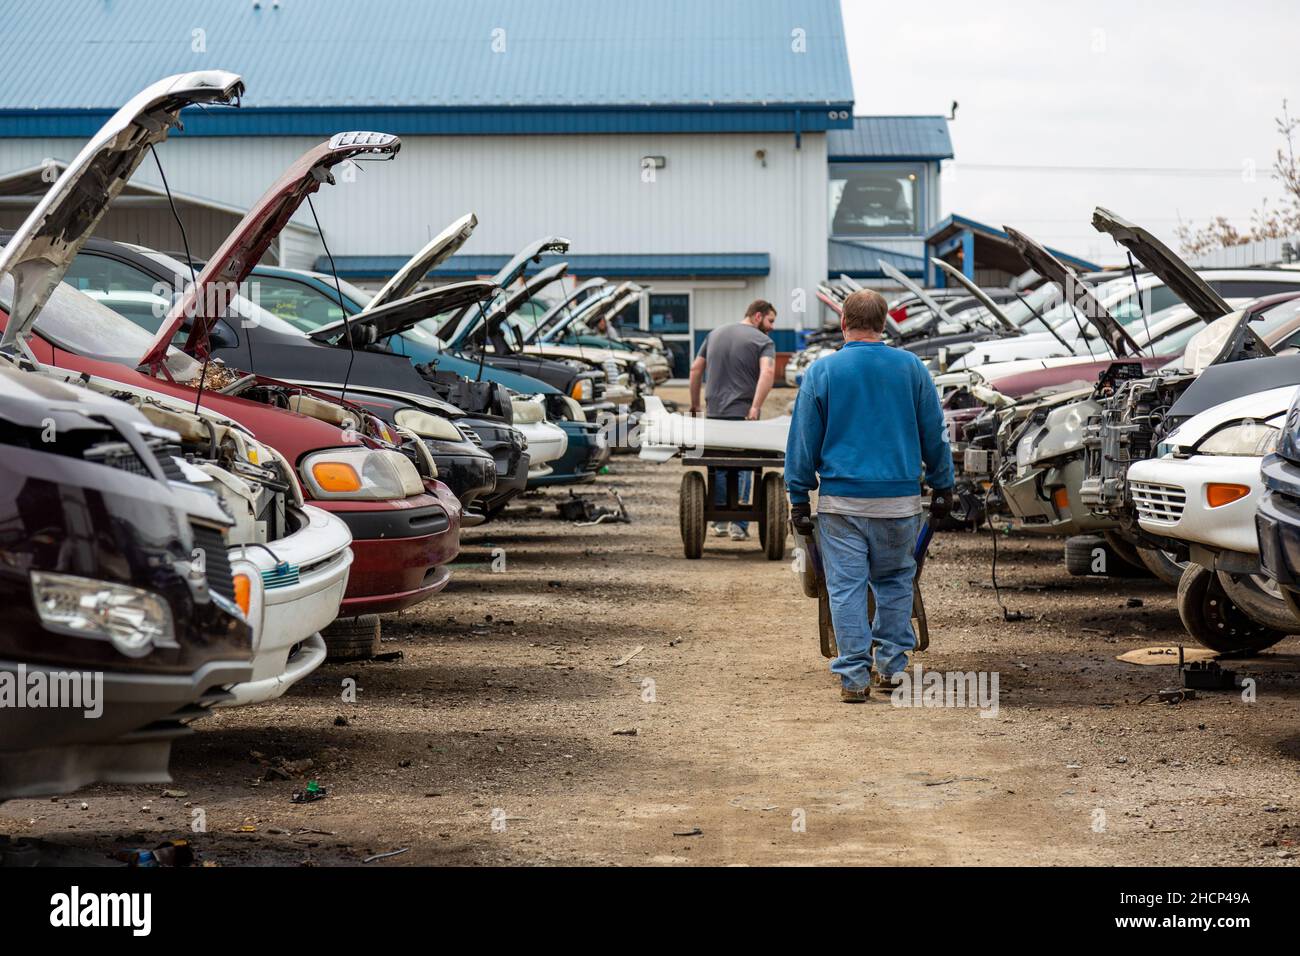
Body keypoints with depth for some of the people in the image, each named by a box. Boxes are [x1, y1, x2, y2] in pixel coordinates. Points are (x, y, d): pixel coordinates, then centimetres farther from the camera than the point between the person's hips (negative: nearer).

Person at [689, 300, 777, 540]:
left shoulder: (715, 334, 15)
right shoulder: (763, 341, -3)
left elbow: (695, 369, 16)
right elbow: (767, 372, -20)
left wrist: (695, 403, 21)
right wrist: (755, 408, -23)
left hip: (715, 413, 4)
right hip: (743, 415, -4)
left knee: (718, 468, 13)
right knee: (743, 469, 2)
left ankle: (719, 522, 15)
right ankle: (739, 525, -2)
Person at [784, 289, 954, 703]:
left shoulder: (821, 371, -3)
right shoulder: (911, 367, 1)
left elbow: (803, 441, 0)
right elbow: (935, 434, 8)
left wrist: (799, 499, 7)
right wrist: (942, 486, 18)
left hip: (841, 499, -1)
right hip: (899, 498, 2)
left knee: (847, 587, 3)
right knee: (895, 581, 17)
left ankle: (854, 676, 2)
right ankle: (890, 664, 18)